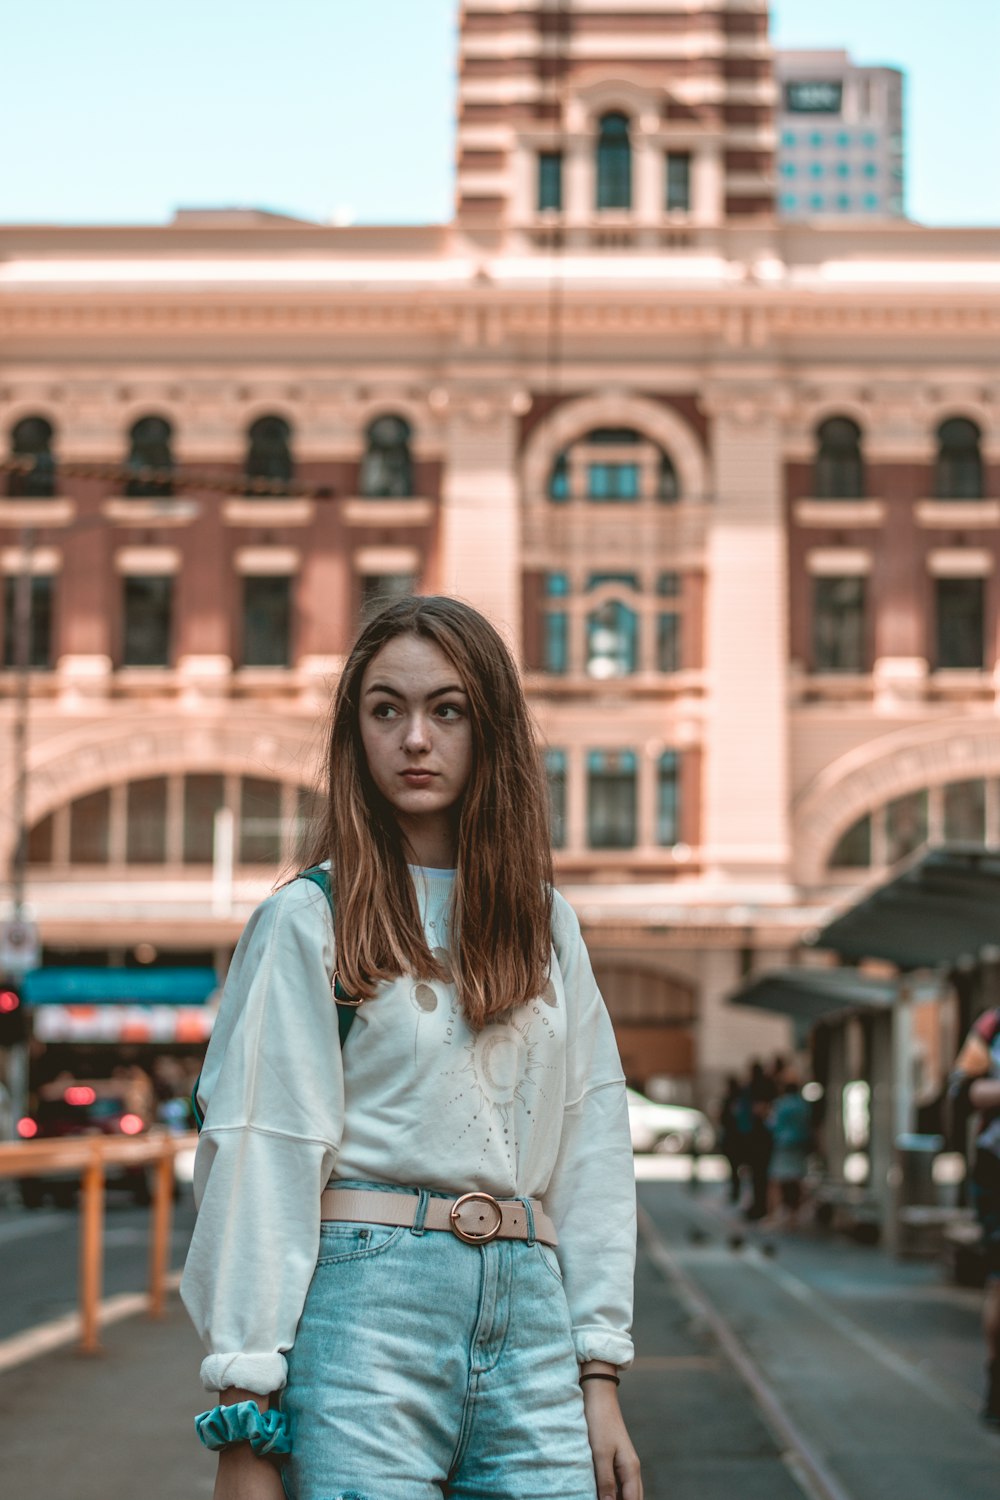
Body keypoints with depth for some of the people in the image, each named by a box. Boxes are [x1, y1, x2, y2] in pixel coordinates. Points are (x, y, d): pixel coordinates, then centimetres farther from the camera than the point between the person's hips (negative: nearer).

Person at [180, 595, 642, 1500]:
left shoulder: (544, 924, 13)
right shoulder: (308, 921, 0)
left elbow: (591, 1148, 12)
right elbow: (260, 1163, -5)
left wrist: (599, 1375, 5)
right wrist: (245, 1426, -9)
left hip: (529, 1319, 4)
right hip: (367, 1313, -4)